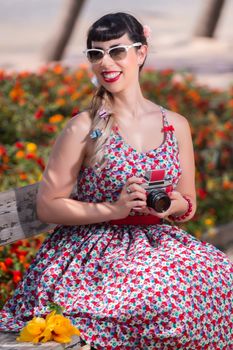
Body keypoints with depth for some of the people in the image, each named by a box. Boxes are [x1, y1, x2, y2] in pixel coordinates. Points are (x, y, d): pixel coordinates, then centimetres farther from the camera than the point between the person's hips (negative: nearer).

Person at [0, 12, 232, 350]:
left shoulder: (176, 126, 8)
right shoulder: (84, 128, -5)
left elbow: (188, 207, 17)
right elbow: (48, 206, -3)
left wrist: (174, 205, -7)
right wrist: (114, 210, -15)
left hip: (155, 243, 5)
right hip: (93, 248, -4)